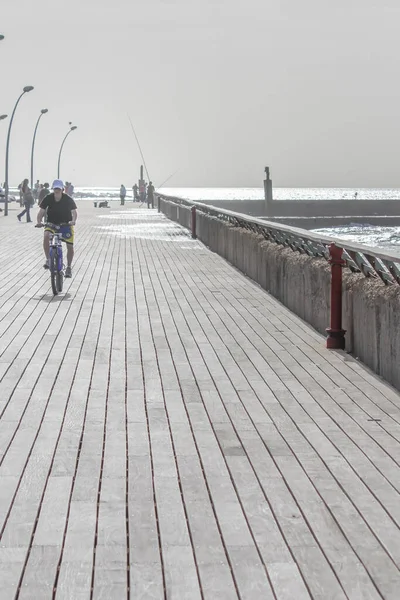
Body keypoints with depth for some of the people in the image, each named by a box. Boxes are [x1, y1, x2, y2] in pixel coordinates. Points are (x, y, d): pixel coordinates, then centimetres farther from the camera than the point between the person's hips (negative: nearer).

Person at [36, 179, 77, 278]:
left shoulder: (68, 199, -16)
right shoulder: (48, 198, -13)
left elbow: (74, 211, -21)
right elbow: (41, 211, -14)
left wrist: (73, 221, -42)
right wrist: (39, 221, -33)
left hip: (66, 224, 0)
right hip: (52, 223, 0)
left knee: (70, 246, -5)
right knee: (46, 236, -31)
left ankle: (69, 268, 15)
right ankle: (48, 260, -19)